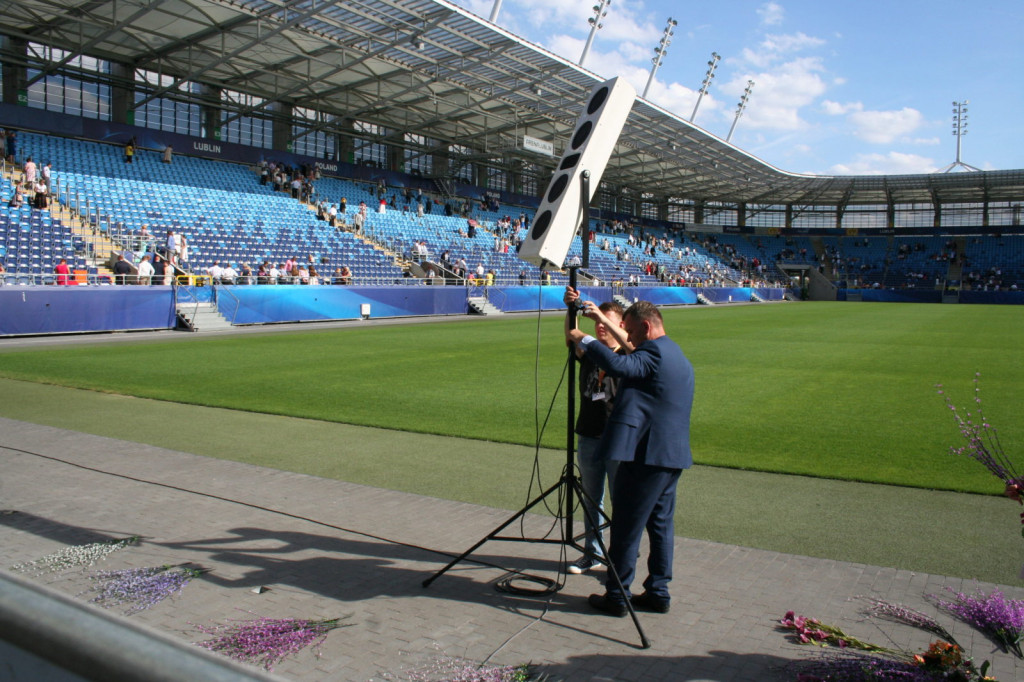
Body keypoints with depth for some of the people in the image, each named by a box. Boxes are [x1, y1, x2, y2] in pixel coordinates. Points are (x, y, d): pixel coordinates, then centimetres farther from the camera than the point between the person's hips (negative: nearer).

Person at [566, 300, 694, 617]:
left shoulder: (655, 351, -14)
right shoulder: (678, 356, 18)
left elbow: (620, 365, -31)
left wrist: (584, 339, -20)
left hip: (646, 454, -10)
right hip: (673, 454, 10)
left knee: (626, 527, -1)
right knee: (661, 523, 15)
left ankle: (617, 596, 8)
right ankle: (658, 592, 23)